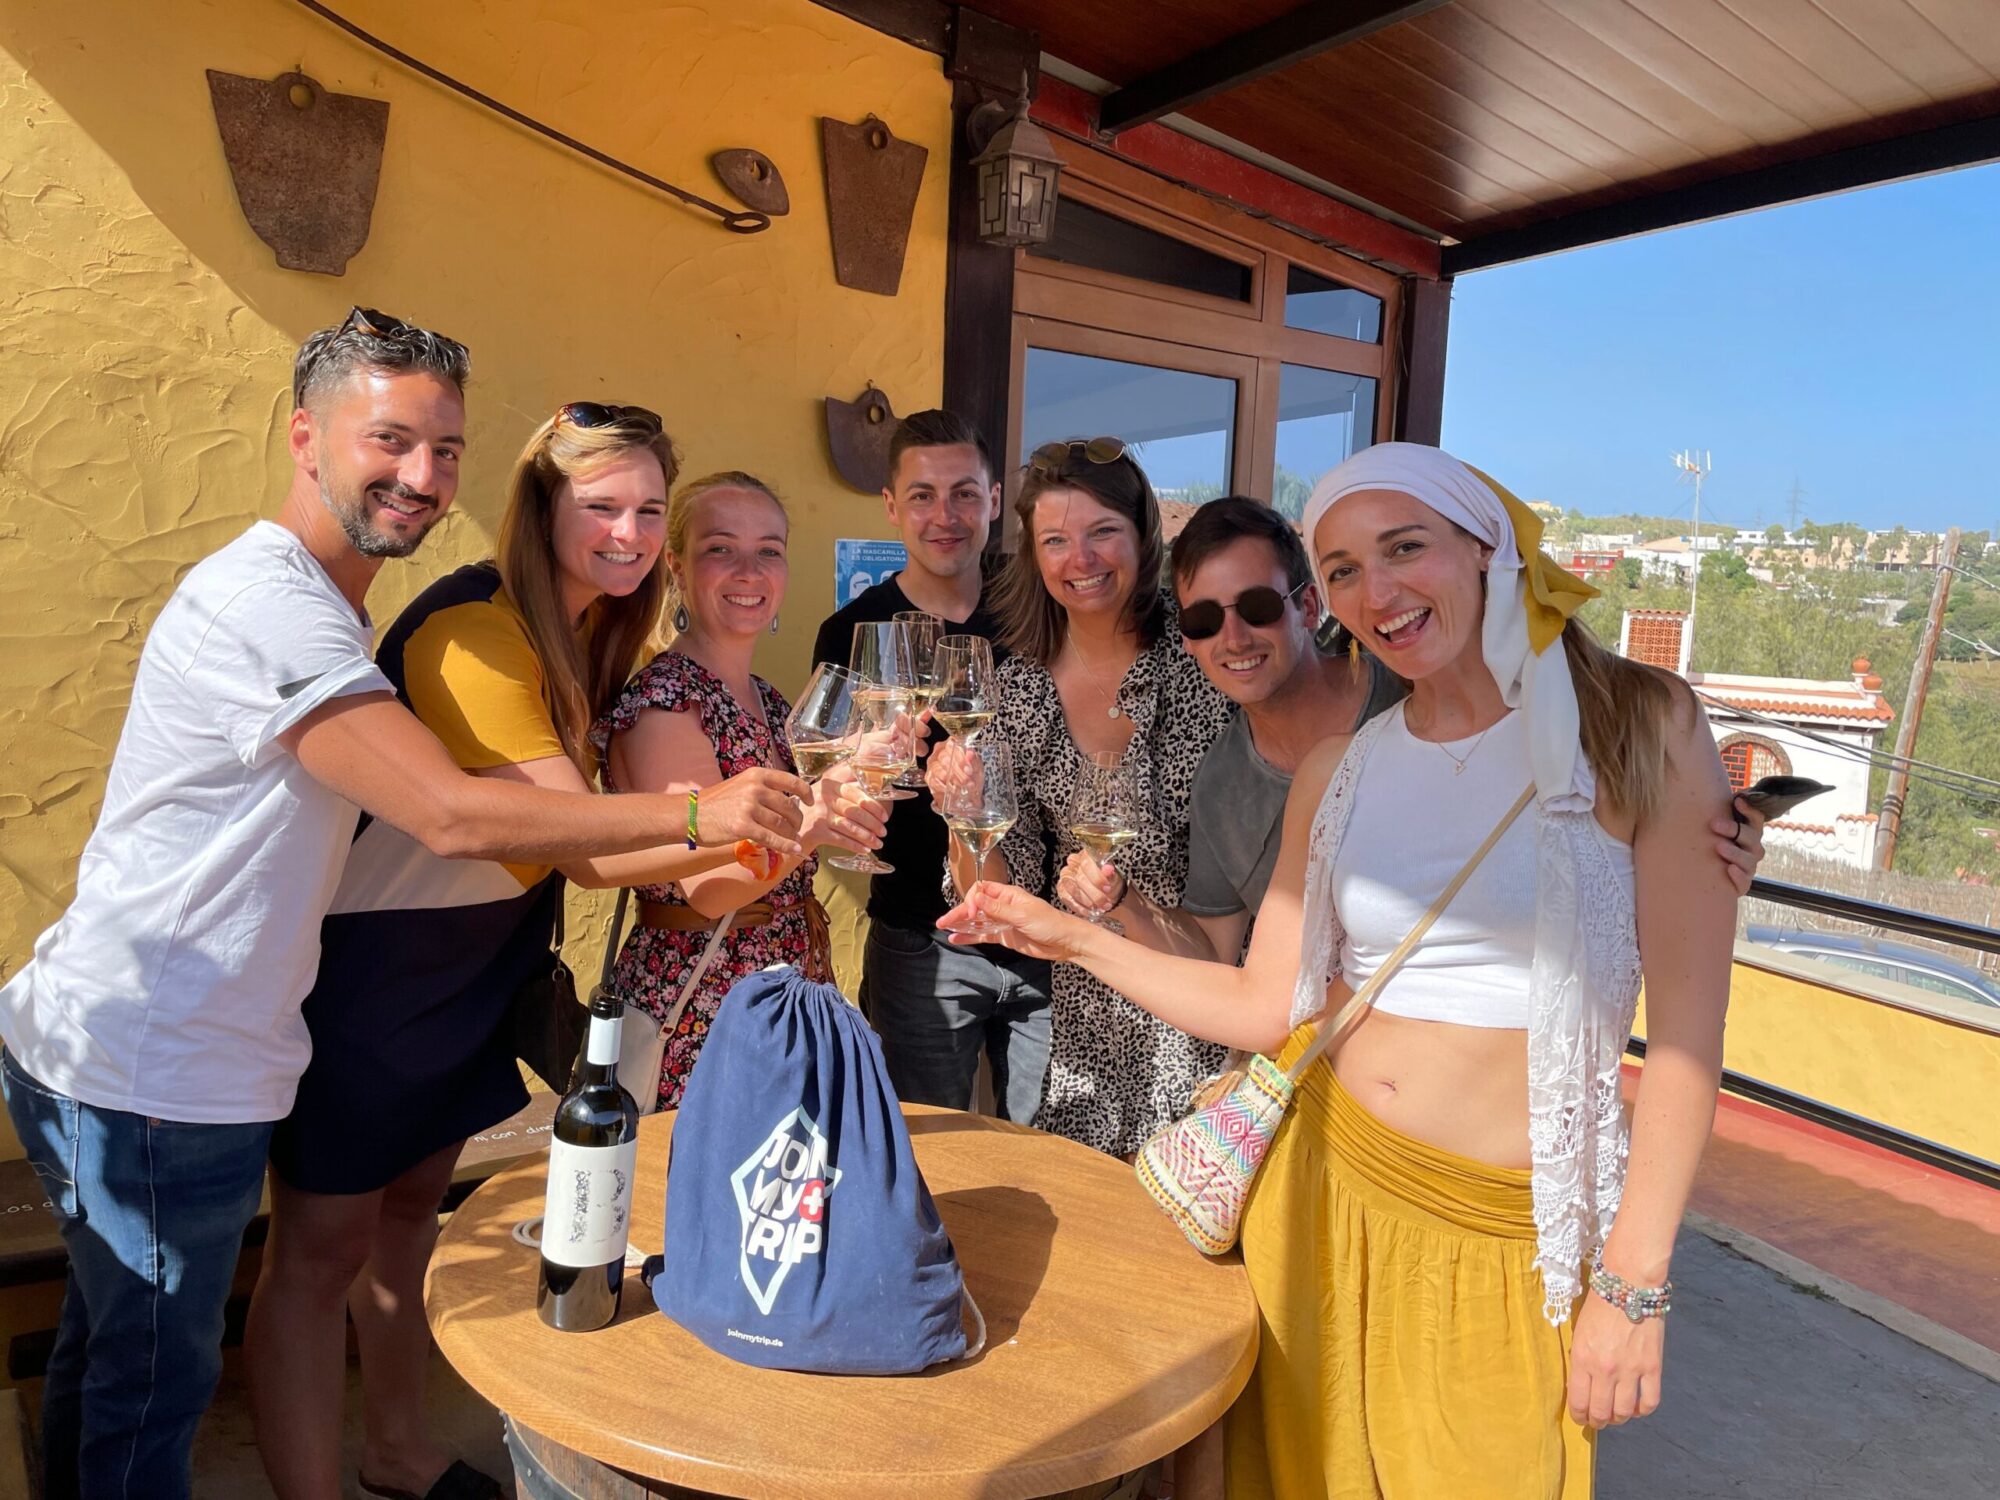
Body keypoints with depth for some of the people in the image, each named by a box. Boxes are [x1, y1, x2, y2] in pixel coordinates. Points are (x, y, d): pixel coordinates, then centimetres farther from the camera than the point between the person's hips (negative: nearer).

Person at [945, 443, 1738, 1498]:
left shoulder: (1640, 726, -8)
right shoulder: (1337, 776, 3)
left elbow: (1686, 1024, -9)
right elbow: (1263, 1010, 4)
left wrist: (1633, 1282, -10)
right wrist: (1073, 939, 1)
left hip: (1504, 1237, -3)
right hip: (1326, 1188, 3)